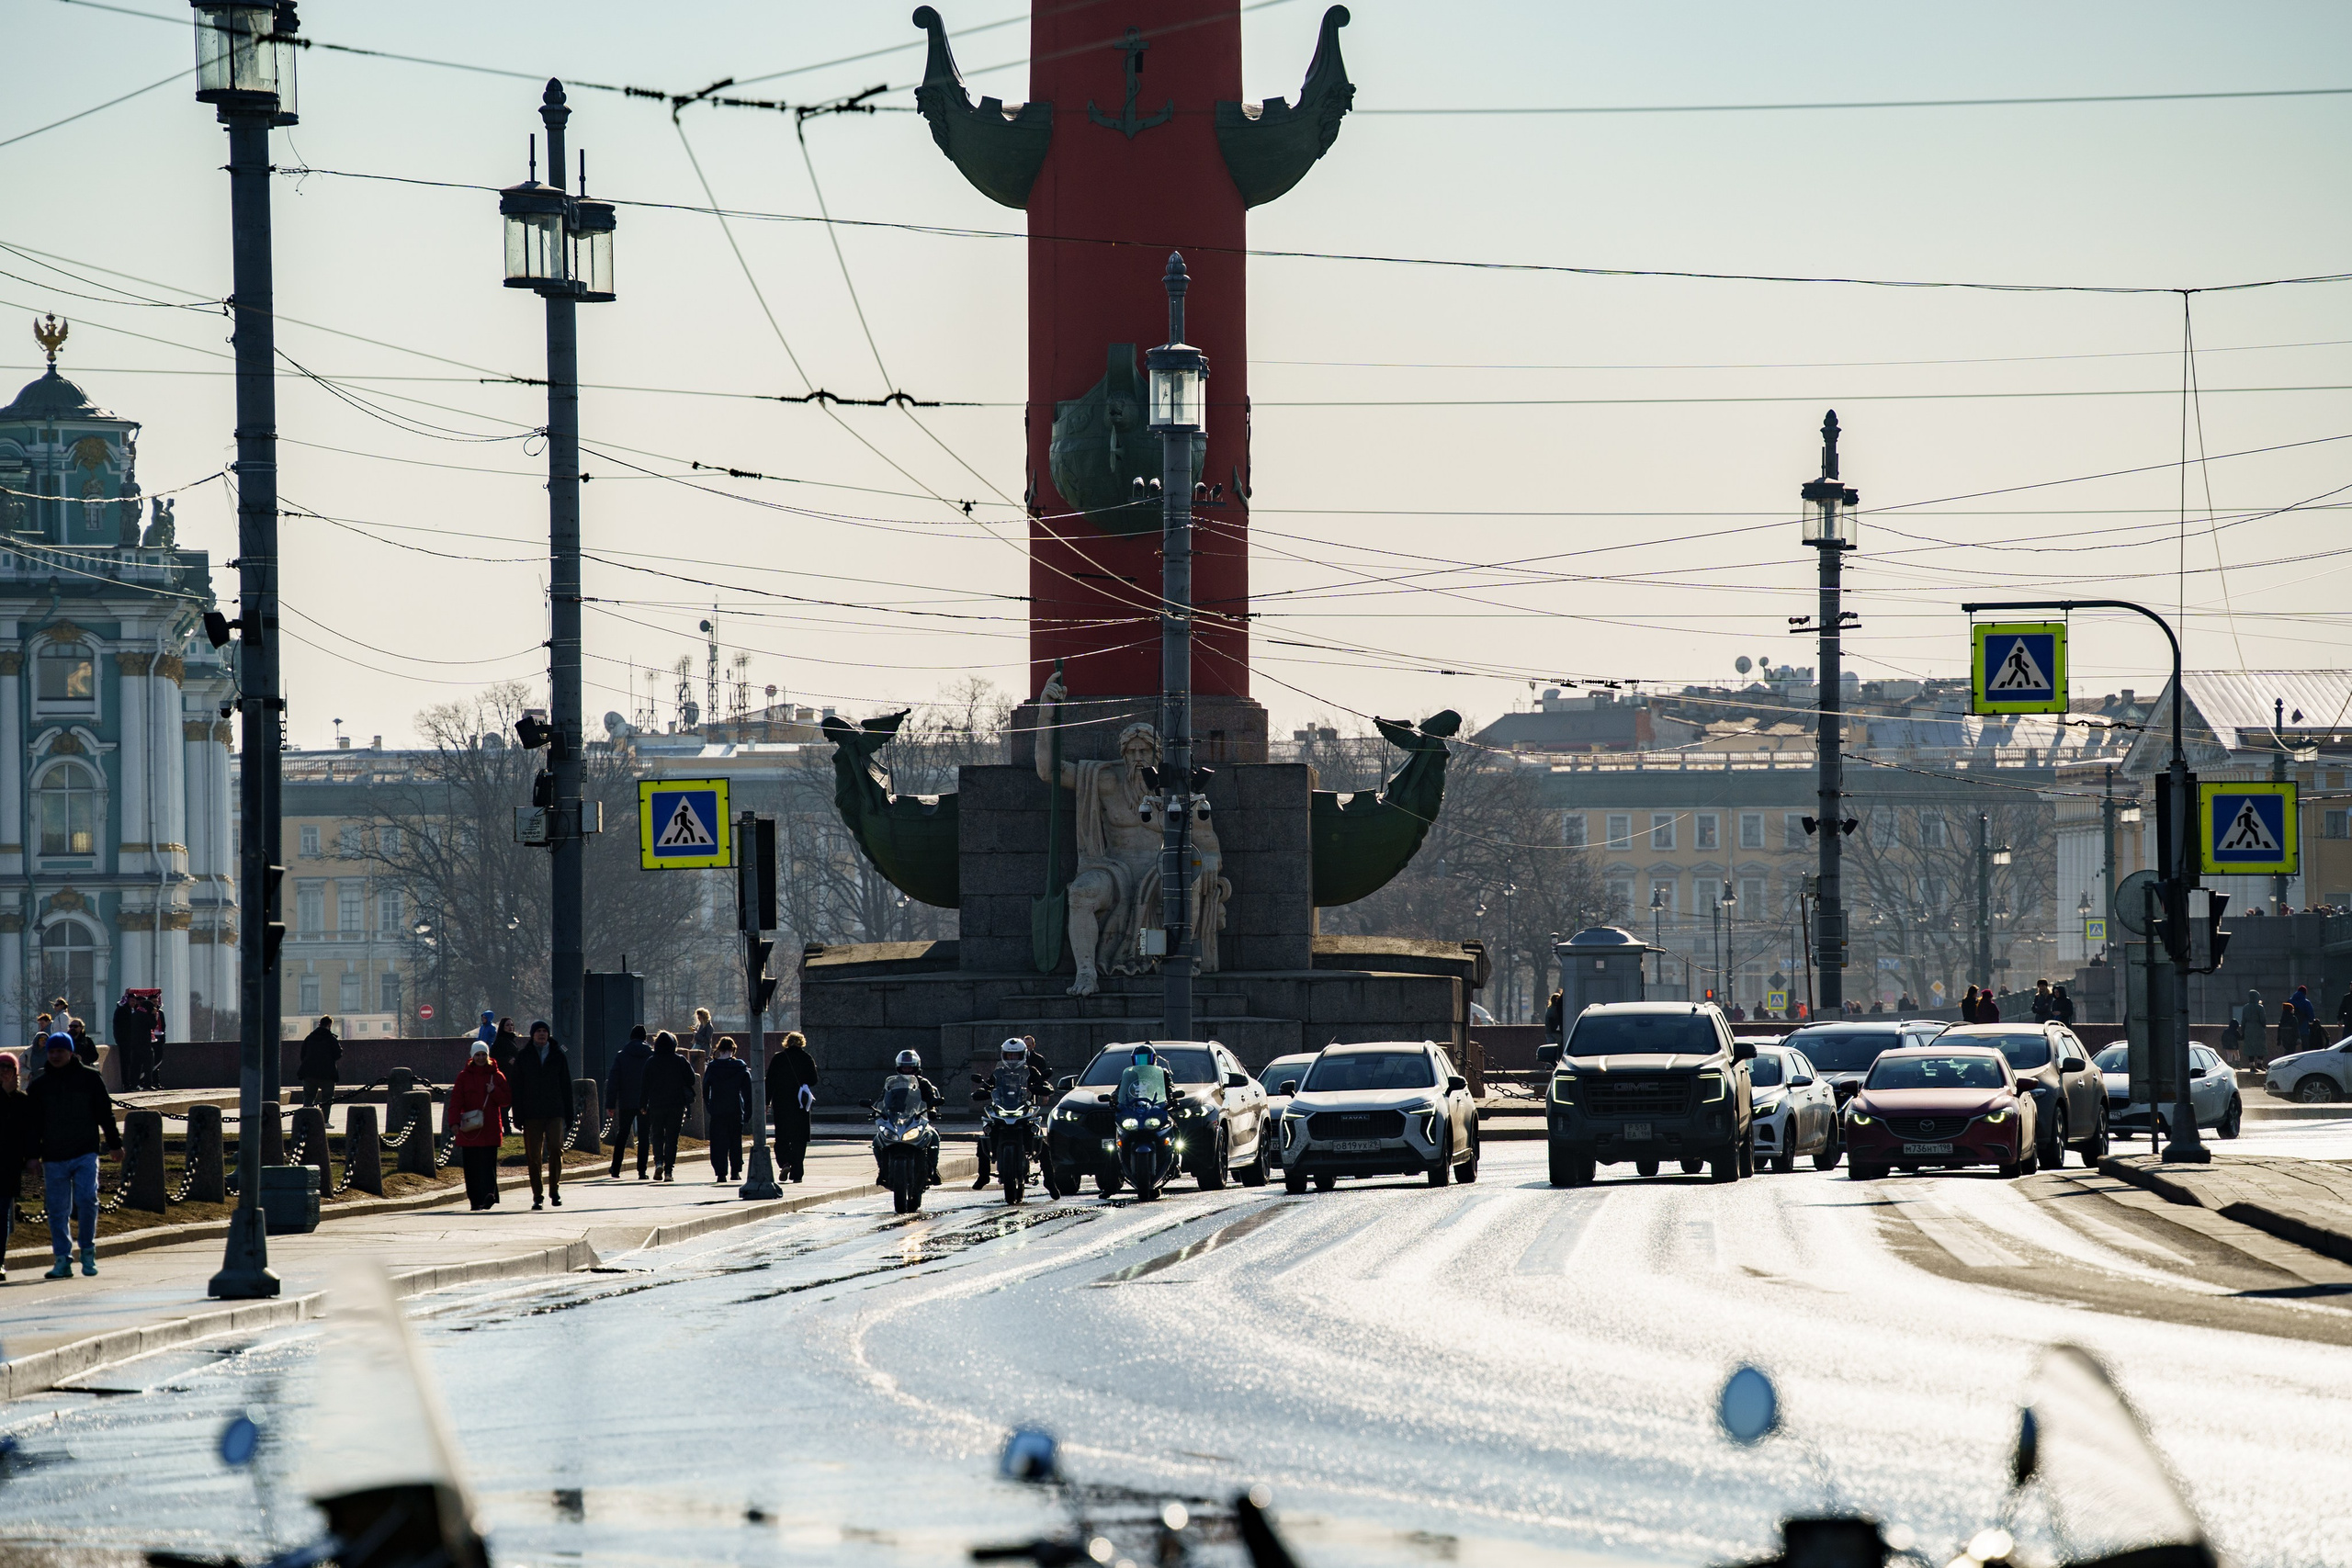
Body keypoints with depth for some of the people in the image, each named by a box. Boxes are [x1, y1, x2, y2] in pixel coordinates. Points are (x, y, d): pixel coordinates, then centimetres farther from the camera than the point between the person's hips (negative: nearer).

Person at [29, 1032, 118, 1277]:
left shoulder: (89, 1078, 4)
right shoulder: (41, 1085, 9)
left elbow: (105, 1112, 8)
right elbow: (35, 1122, 11)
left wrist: (114, 1144, 6)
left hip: (85, 1153, -2)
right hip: (54, 1156, 2)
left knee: (86, 1199, -15)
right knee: (58, 1210, 1)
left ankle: (88, 1250, 3)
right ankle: (63, 1260, 6)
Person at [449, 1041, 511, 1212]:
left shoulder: (497, 1076, 9)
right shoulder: (464, 1076, 8)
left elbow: (506, 1100, 9)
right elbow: (456, 1100, 3)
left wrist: (494, 1091, -10)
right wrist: (455, 1122, -9)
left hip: (490, 1128, -1)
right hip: (469, 1128, 1)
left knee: (488, 1164, -13)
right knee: (471, 1165, 2)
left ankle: (489, 1194, -22)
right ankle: (475, 1200, 9)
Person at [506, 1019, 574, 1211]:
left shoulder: (558, 1055, 8)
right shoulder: (523, 1055, 5)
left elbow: (566, 1086, 10)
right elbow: (516, 1087, 4)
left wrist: (569, 1115, 6)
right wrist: (518, 1116, -2)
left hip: (555, 1112, 0)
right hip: (532, 1114, 0)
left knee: (556, 1149, -14)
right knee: (533, 1155, 0)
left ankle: (555, 1190, -1)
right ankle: (537, 1196, 8)